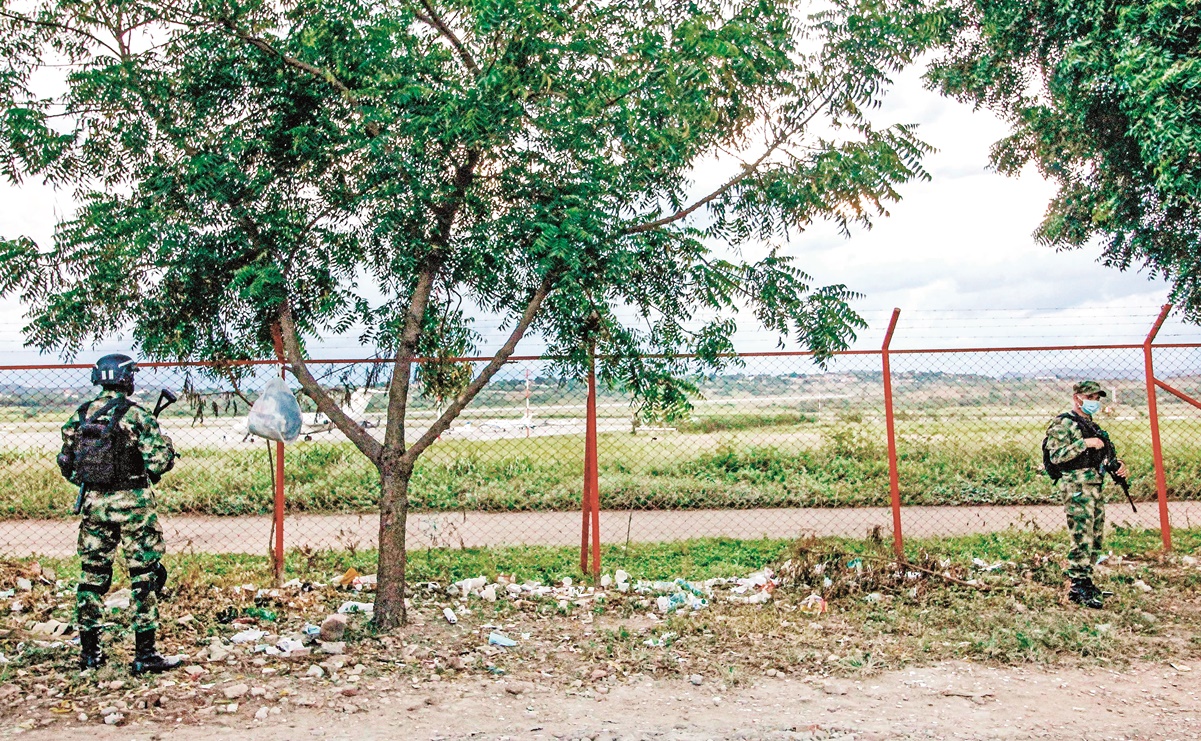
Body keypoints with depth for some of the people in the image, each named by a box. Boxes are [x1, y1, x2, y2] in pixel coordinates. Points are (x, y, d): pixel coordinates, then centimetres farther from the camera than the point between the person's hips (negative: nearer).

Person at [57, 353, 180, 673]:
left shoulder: (81, 415, 5)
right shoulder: (134, 414, -12)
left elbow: (66, 462, 11)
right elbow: (162, 457, -17)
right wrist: (146, 474, 4)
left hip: (93, 504, 6)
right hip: (131, 504, -6)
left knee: (92, 575, 15)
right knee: (144, 577, 1)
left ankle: (89, 652, 23)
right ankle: (145, 655, 2)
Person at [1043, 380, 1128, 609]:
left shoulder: (1092, 425, 20)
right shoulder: (1063, 423, -8)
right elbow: (1056, 455, -19)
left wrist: (1117, 464, 11)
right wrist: (1084, 443, -23)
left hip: (1096, 486, 9)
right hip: (1077, 488, -9)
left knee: (1095, 538, 13)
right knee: (1082, 538, -11)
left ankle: (1086, 582, 22)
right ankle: (1078, 588, -7)